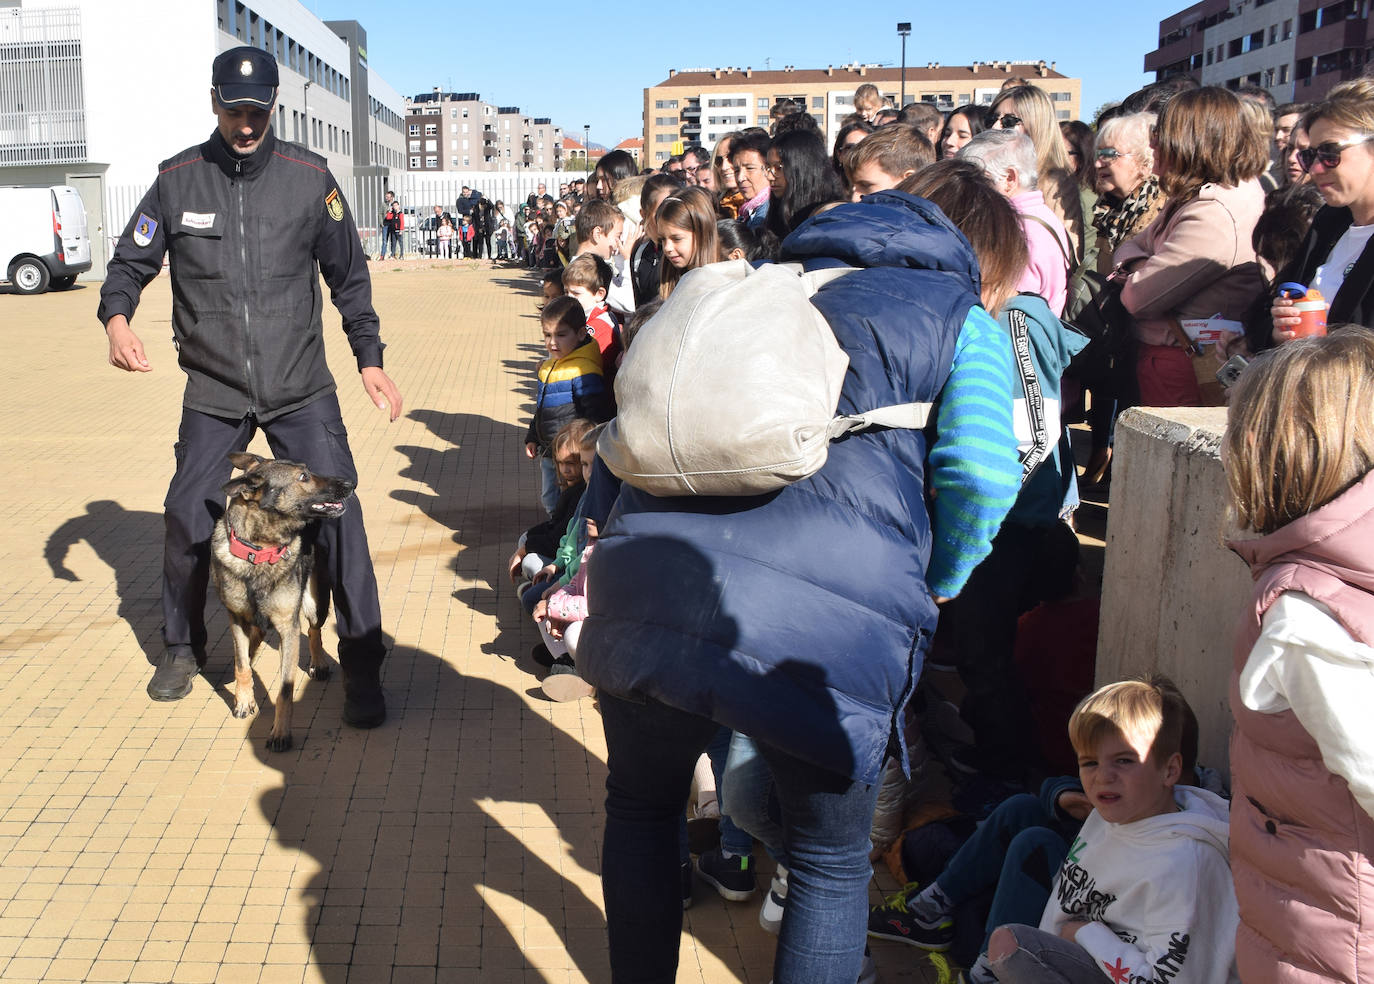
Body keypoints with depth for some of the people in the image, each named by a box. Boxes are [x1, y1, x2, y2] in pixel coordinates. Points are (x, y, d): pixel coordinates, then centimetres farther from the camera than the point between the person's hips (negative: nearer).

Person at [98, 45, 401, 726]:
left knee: (337, 515, -8)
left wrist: (370, 359, 3)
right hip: (213, 393, 1)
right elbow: (131, 263, 8)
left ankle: (361, 668, 5)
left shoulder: (308, 177, -1)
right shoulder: (177, 180, 1)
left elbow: (348, 275, 7)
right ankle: (182, 649, 32)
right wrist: (116, 317, -13)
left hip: (301, 388, -1)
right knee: (187, 520, 6)